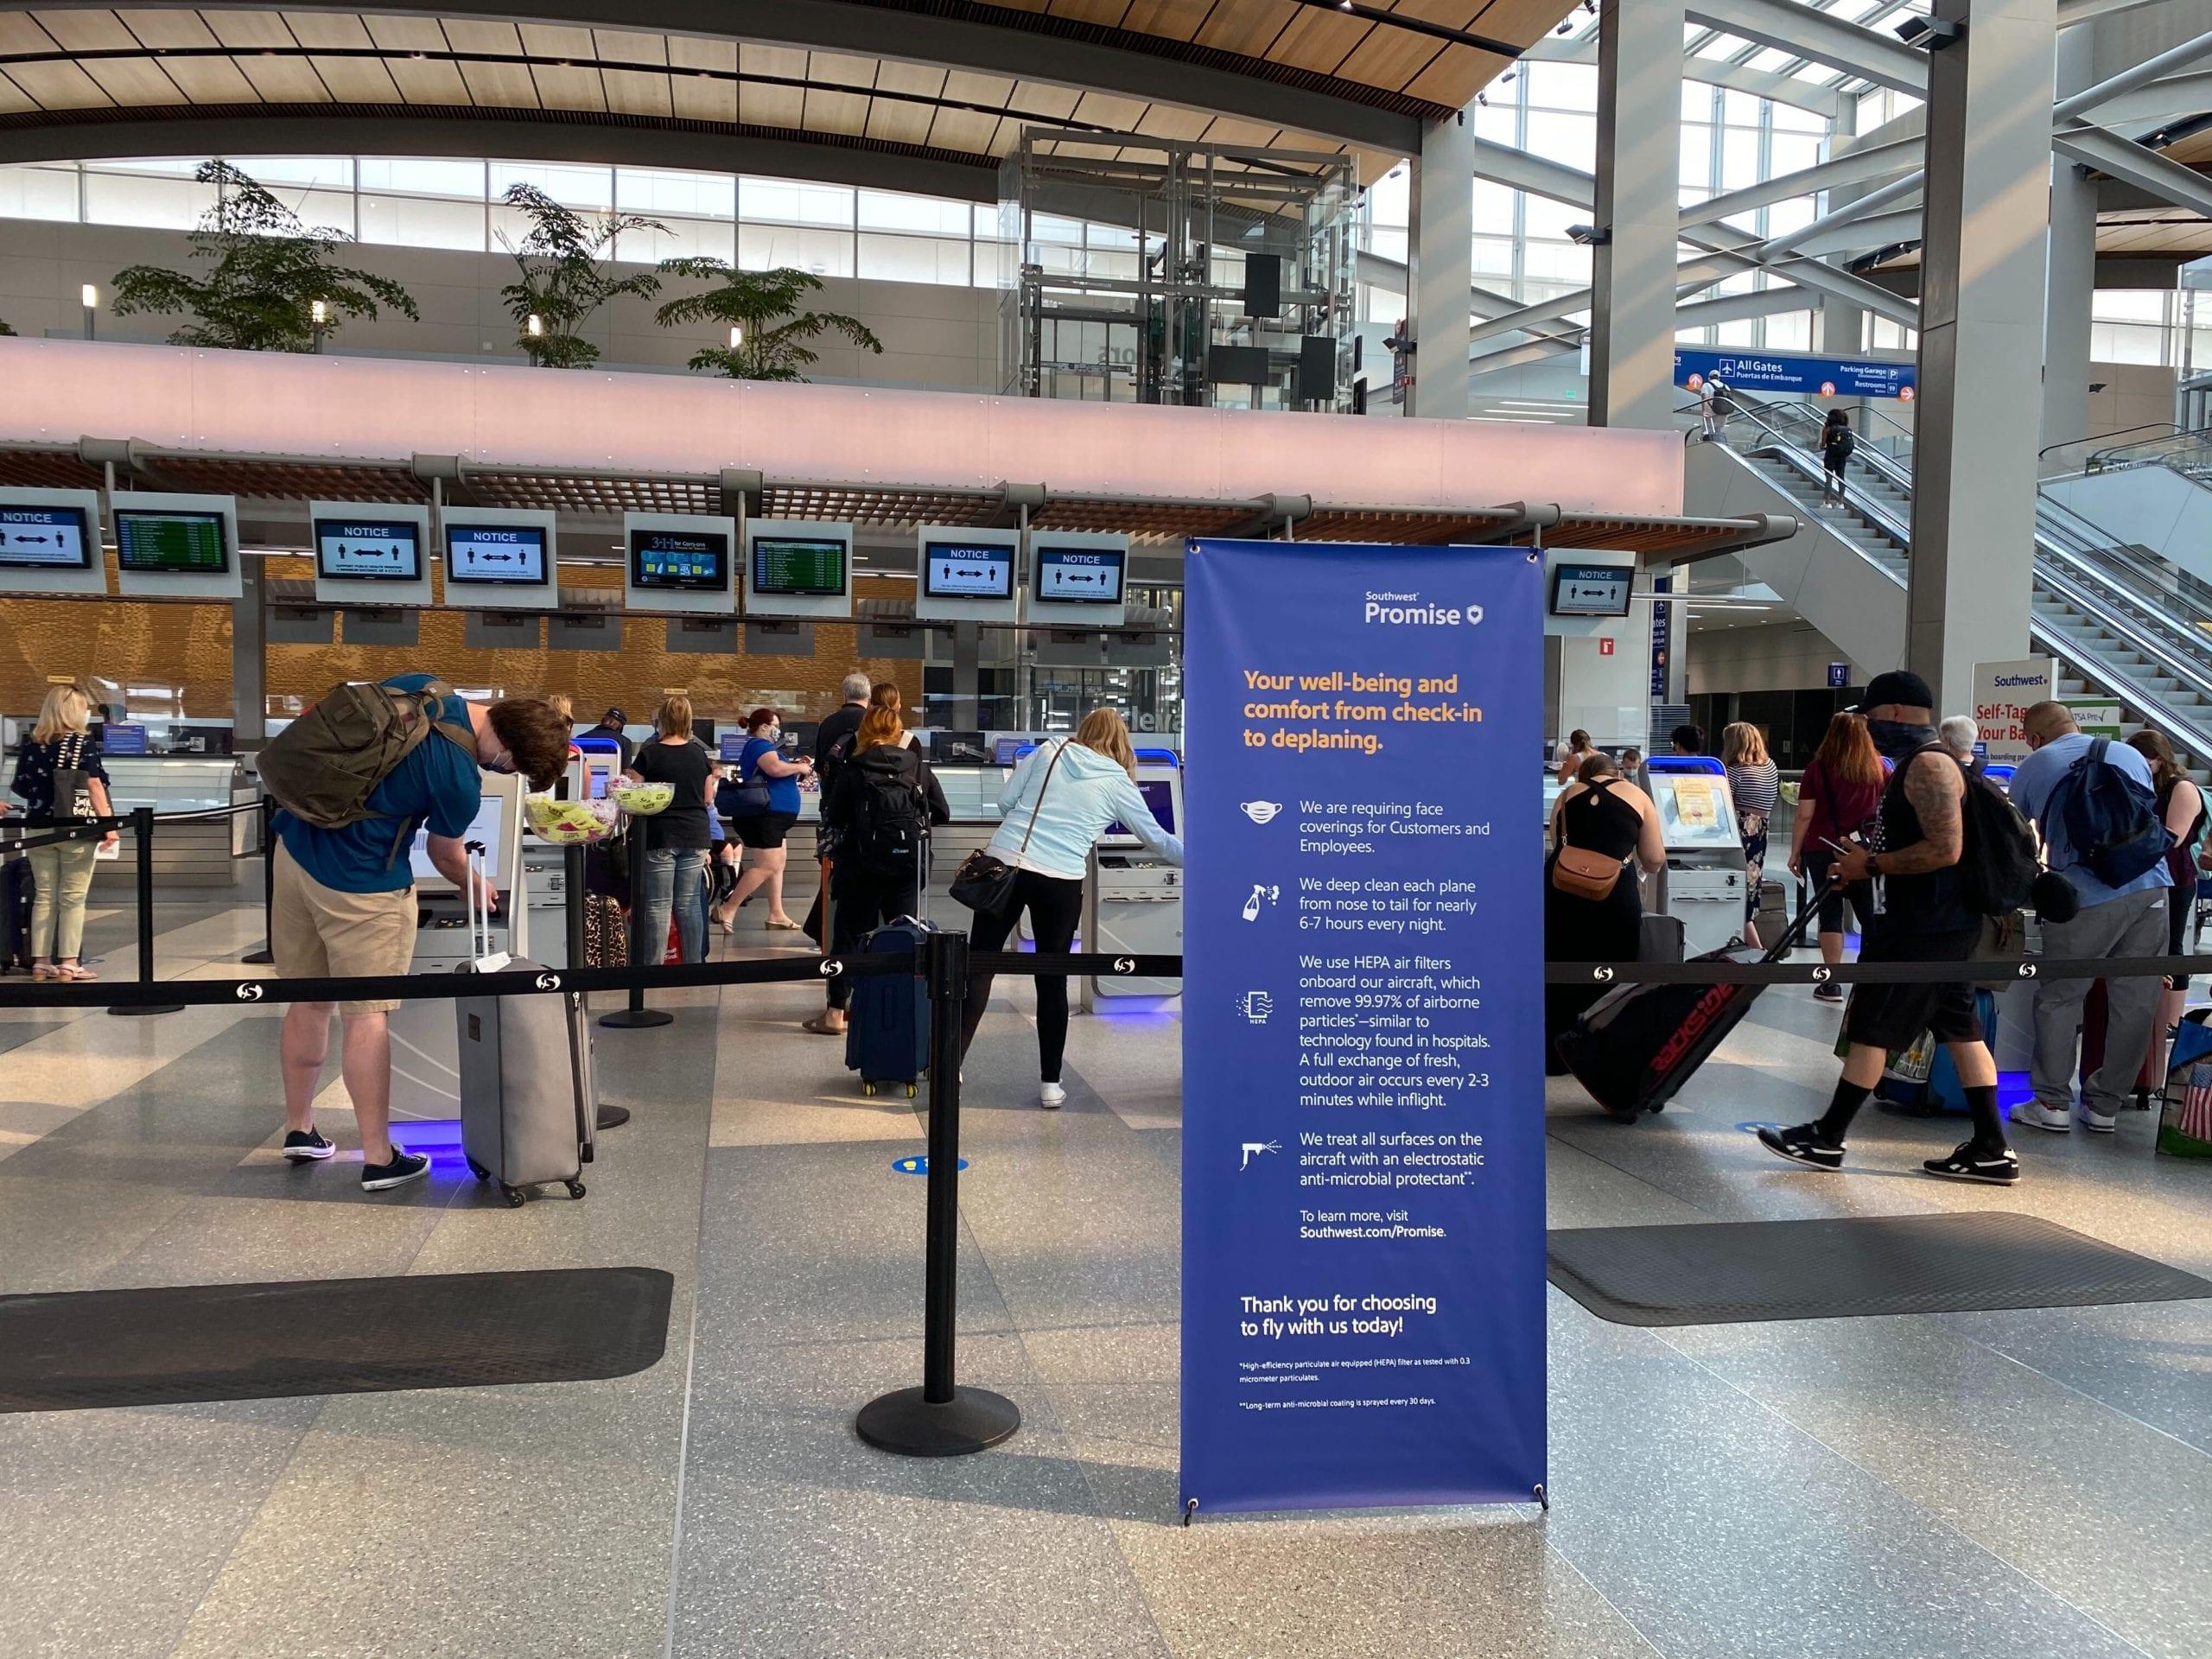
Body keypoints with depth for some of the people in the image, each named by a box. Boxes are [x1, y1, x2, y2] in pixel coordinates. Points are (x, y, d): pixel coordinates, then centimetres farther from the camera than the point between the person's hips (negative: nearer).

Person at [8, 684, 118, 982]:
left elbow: (22, 788, 10)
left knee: (44, 897, 10)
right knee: (72, 898, 1)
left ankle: (40, 961, 12)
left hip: (39, 828, 4)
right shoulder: (83, 742, -6)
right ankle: (69, 962, 1)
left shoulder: (31, 745, 6)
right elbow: (94, 785, -12)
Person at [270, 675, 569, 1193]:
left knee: (308, 1001, 19)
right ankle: (379, 1158, 8)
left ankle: (299, 1129, 32)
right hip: (360, 887, -8)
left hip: (293, 846, 8)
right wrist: (477, 889, 19)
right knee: (366, 1016, 1)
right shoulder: (460, 780, -20)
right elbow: (445, 856, -1)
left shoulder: (418, 685, -2)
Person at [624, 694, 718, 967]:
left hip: (661, 836, -4)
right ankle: (694, 963, 11)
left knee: (658, 905, 0)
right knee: (689, 903, 8)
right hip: (695, 835, 4)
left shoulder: (649, 753, -7)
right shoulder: (699, 753, 5)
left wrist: (626, 778, 14)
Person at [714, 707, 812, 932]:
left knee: (777, 865, 10)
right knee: (767, 866, -14)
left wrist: (797, 769, 12)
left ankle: (776, 915, 10)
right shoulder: (759, 744, -9)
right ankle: (728, 910, -13)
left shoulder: (761, 746, 23)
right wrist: (799, 767, -11)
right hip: (763, 815, -12)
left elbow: (775, 777, 27)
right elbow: (775, 768, -27)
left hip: (771, 818, 12)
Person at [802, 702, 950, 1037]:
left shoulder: (852, 771, -5)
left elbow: (833, 818, -4)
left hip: (863, 866, -2)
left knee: (848, 934, 8)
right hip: (908, 864, 2)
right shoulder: (919, 768, 2)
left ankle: (835, 1012, 8)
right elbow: (942, 814, 3)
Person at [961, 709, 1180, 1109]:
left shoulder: (1049, 751, 9)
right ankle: (1050, 1084, 17)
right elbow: (1157, 839, 13)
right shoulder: (1118, 783, 6)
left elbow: (1005, 802, 7)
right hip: (1060, 881, -1)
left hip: (1005, 862, 1)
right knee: (1053, 981, 11)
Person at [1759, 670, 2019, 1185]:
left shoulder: (1927, 765, -18)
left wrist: (1872, 864, -18)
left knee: (1870, 1029, -3)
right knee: (1960, 1029, 10)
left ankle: (1826, 1139, 5)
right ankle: (1992, 1150, 13)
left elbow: (1946, 850, -26)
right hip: (1939, 925, 11)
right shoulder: (1918, 764, 16)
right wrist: (1865, 862, 14)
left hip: (1922, 929, -11)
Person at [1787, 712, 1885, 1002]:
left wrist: (1795, 853, 3)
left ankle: (1831, 983, 4)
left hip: (1823, 850, -1)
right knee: (1870, 914, 7)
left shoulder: (1817, 770, -3)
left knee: (1830, 913, 4)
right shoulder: (1879, 769, 3)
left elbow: (1804, 816, -4)